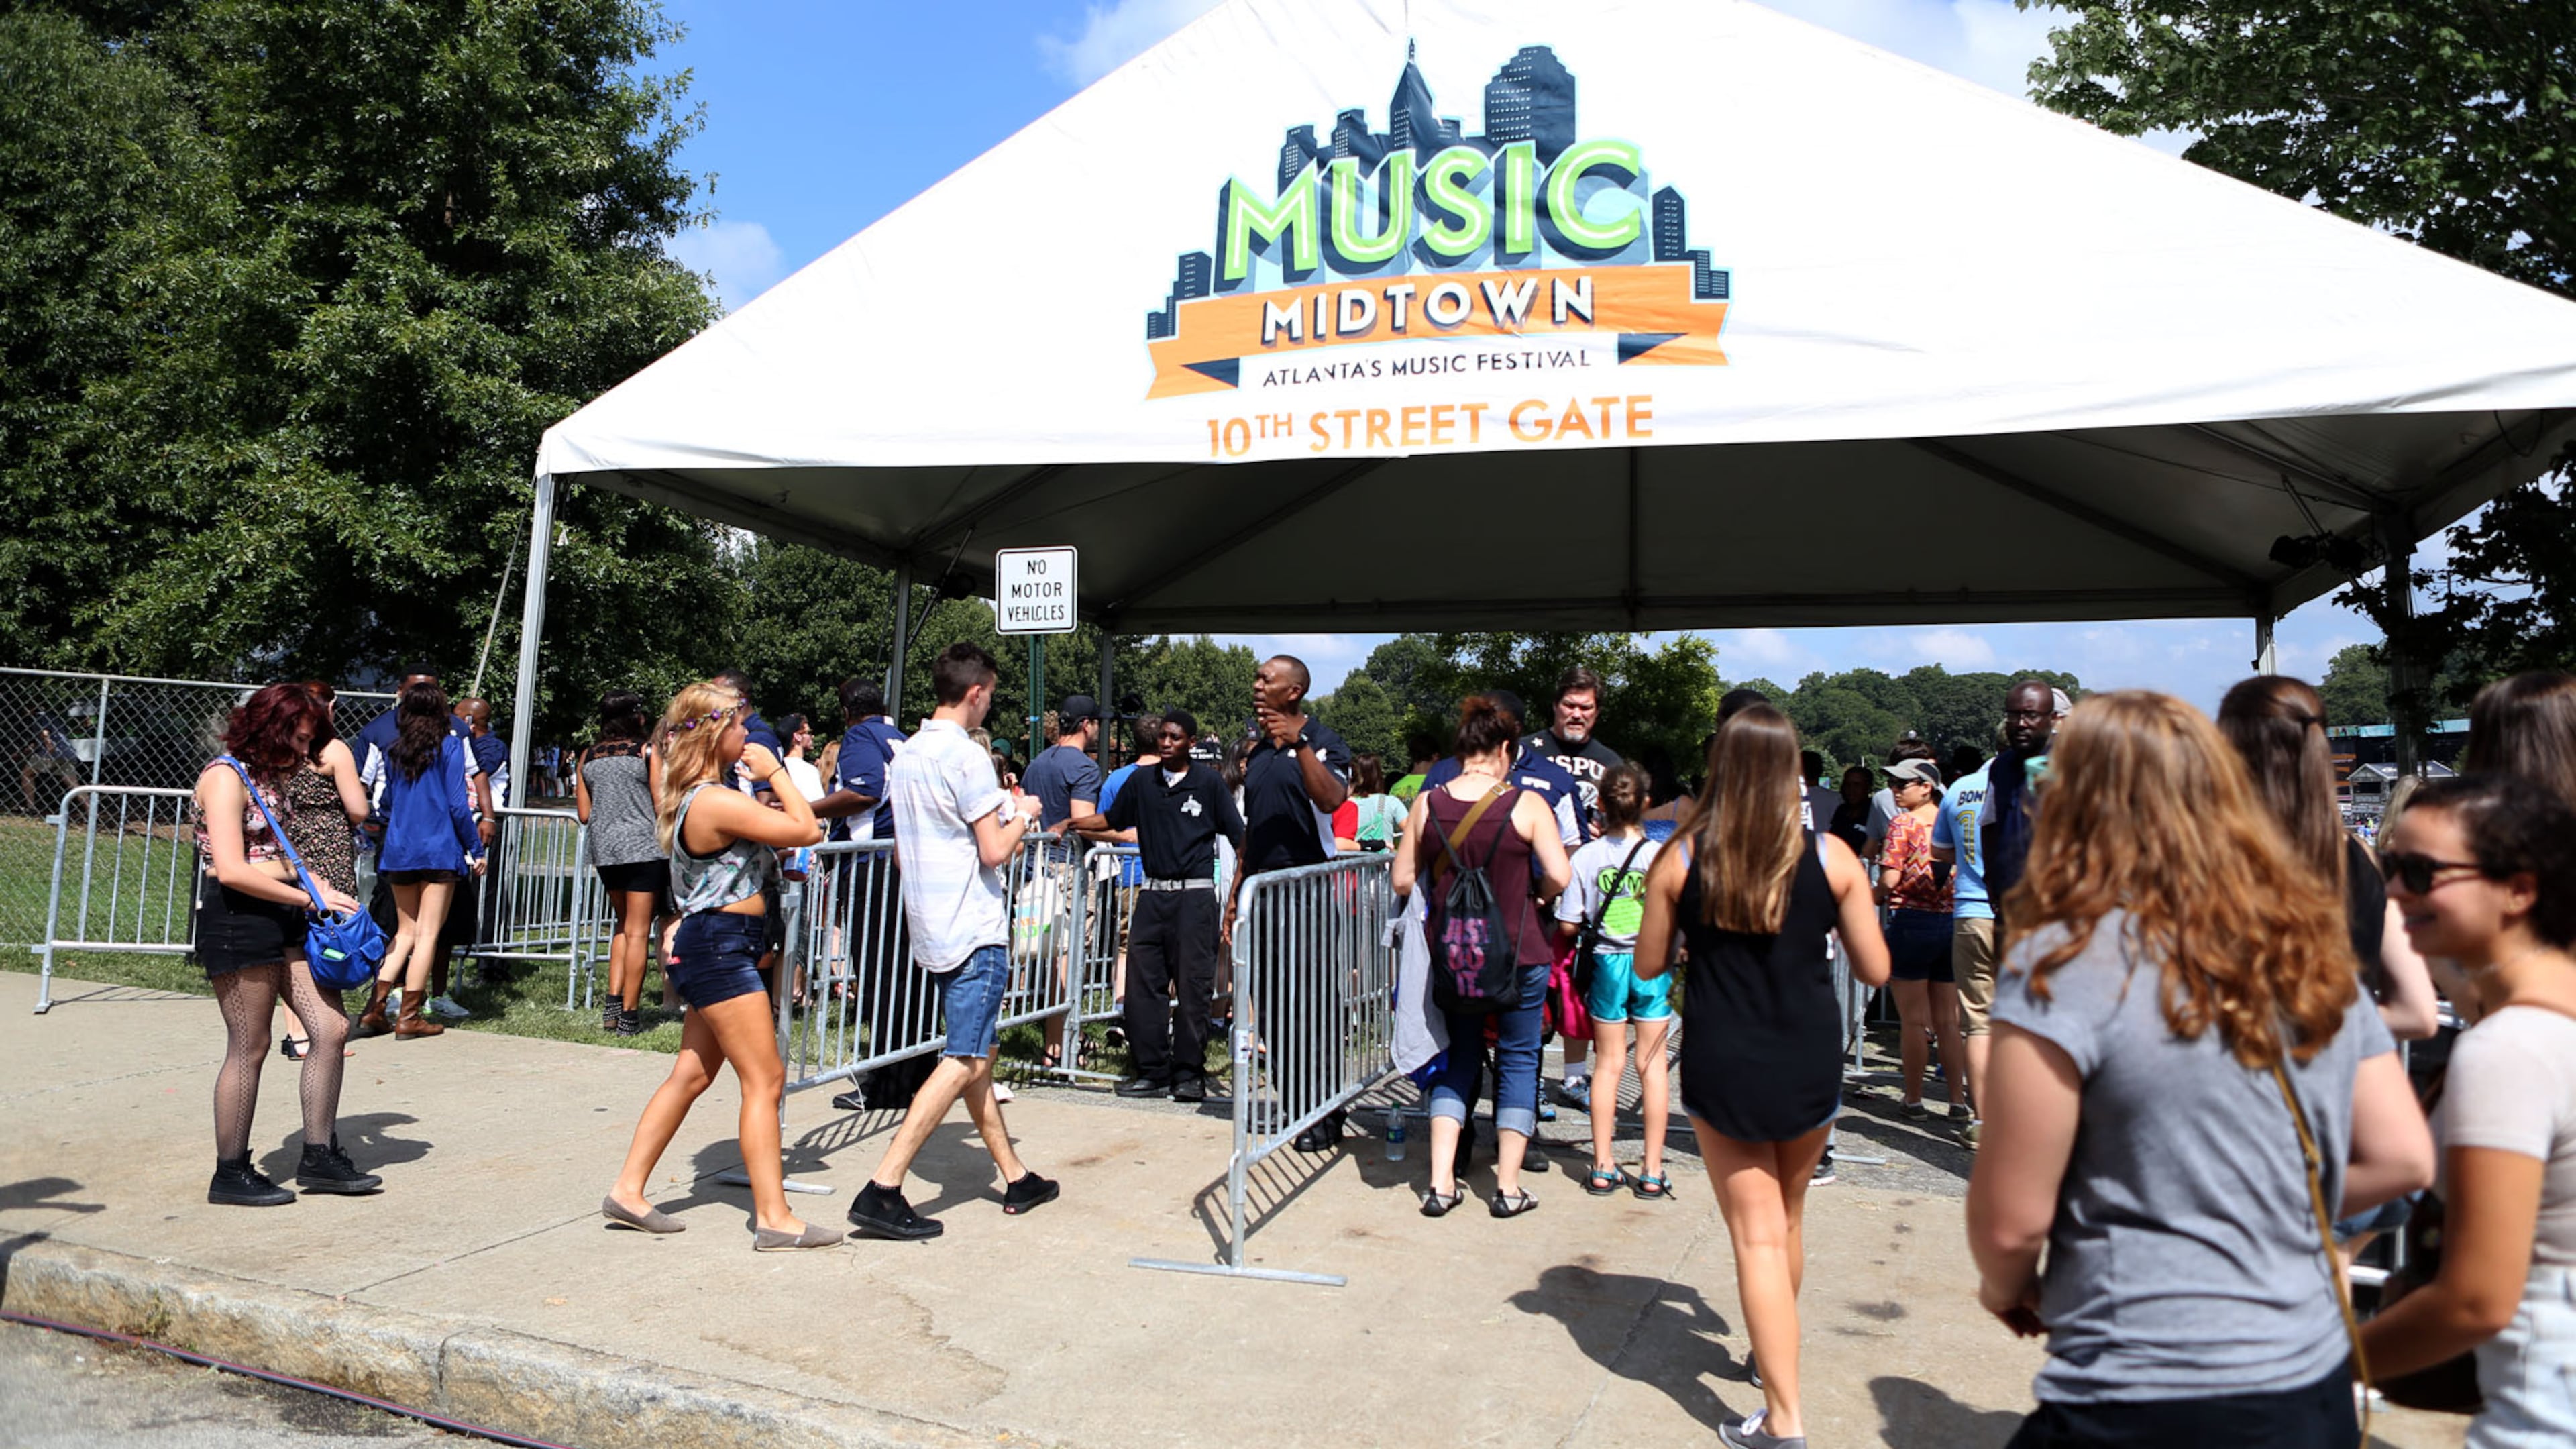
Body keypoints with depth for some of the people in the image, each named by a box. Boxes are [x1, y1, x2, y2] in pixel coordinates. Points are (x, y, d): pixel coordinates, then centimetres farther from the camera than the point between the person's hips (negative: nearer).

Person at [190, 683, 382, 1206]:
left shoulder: (270, 777, 15)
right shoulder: (226, 777, -12)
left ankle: (319, 1157, 14)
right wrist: (310, 897, -17)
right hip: (237, 917, -9)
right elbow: (232, 870, -21)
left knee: (331, 1029, 5)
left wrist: (315, 884, 6)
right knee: (250, 1047, -1)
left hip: (282, 916, 9)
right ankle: (231, 1174, 13)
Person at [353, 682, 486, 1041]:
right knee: (427, 934, 0)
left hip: (398, 850, 5)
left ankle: (375, 1008, 9)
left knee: (405, 932, 15)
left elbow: (387, 802, 16)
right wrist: (475, 850, -3)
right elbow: (458, 804, -8)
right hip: (438, 850, -5)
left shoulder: (394, 750, 10)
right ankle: (409, 1018, 2)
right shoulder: (449, 746, -5)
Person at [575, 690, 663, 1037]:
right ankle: (629, 1015, 0)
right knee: (638, 931, -1)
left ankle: (613, 1003, 12)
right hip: (643, 846, -5)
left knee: (624, 926, 20)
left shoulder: (587, 756, 9)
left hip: (604, 849, 5)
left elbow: (584, 815, 9)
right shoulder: (647, 751, -4)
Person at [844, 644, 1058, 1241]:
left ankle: (1015, 1177, 23)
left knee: (975, 1055, 14)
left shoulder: (905, 755, 11)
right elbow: (995, 851, -17)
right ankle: (882, 1191, -11)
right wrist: (1019, 817, 2)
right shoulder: (967, 756, -15)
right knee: (965, 1061, -7)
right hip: (975, 930, -9)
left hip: (932, 928, 9)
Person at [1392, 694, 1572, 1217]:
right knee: (1518, 1059, 12)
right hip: (1519, 953, -3)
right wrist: (1534, 895, 5)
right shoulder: (1526, 805, -11)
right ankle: (1508, 1186, 15)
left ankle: (1441, 1182, 11)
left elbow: (1402, 881, 1)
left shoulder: (1426, 804, -3)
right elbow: (1560, 877, -16)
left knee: (1457, 1060, 16)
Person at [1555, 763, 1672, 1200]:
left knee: (1609, 1063, 11)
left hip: (1607, 963, 1)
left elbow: (1567, 926, -6)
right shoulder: (1661, 854, -11)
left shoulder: (1586, 856, -7)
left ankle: (1603, 1167, 16)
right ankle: (1652, 1171, 12)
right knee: (1651, 1062, 7)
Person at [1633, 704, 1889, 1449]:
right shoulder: (1832, 858, -8)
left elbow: (1648, 967, 1)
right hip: (1810, 1066, 2)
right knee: (1787, 1219, 23)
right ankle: (1775, 1351, 46)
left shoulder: (1679, 860, -9)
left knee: (1757, 1234, 6)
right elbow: (1875, 971, 0)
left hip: (1721, 1069, -2)